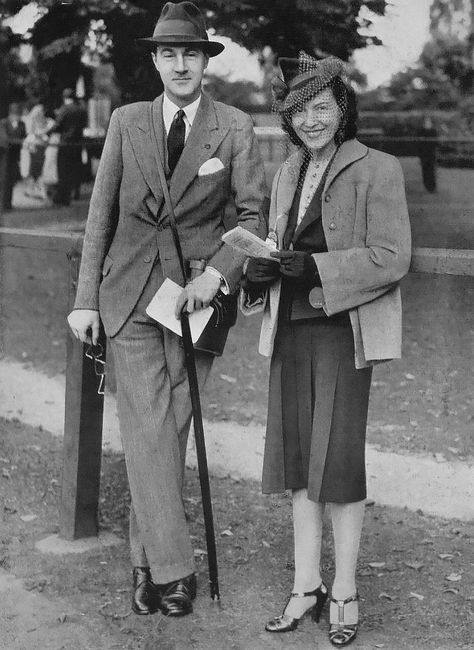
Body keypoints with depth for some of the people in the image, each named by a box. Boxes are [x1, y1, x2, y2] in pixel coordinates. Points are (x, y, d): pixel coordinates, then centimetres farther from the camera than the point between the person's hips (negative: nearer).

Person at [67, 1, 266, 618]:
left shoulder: (235, 128, 2)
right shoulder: (126, 121, 7)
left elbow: (255, 214, 1)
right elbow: (101, 214, 8)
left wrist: (218, 272, -15)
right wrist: (85, 299, 4)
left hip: (196, 293, 0)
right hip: (130, 292, 1)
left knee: (172, 430, 4)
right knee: (147, 432, -7)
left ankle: (145, 559, 20)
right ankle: (172, 566, -1)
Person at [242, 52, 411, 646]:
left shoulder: (376, 170, -6)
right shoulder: (287, 175, 15)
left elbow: (392, 258, -11)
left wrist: (317, 266, -19)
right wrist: (262, 268, -1)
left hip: (343, 331, -6)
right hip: (291, 330, 6)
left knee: (338, 461, -3)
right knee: (298, 461, 8)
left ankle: (345, 593, 13)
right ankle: (305, 587, 20)